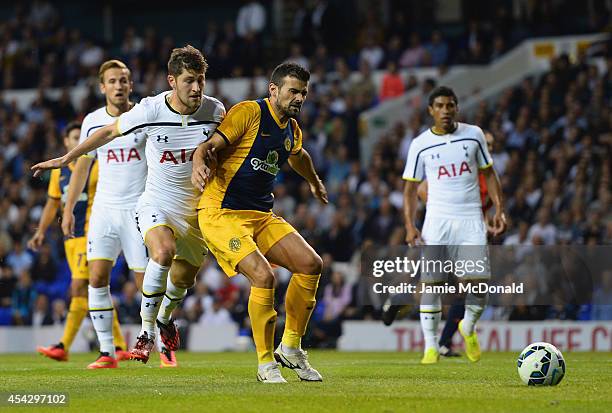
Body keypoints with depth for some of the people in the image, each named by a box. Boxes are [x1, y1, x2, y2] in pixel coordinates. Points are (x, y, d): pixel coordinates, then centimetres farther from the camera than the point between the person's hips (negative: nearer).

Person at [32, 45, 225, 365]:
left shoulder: (214, 110, -12)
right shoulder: (150, 110, -18)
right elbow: (110, 132, 1)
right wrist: (65, 159, 6)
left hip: (196, 209, 3)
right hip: (156, 204, -3)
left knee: (184, 278, 15)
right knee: (163, 253, -32)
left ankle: (164, 317, 51)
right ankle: (146, 332, -17)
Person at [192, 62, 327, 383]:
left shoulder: (292, 129, 13)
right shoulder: (248, 113, -11)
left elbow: (298, 157, 36)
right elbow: (210, 146, -18)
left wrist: (315, 183, 53)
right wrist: (200, 164, -39)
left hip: (261, 215, 8)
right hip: (221, 213, -8)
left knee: (311, 264, -4)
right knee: (263, 276, -24)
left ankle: (291, 348, 10)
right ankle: (266, 364, -9)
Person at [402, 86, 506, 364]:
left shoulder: (474, 135, 6)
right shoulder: (420, 145, 2)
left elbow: (489, 174, 13)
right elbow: (411, 188, 7)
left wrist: (499, 210, 3)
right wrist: (410, 226, -4)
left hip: (471, 219, 1)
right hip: (437, 221, -1)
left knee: (478, 280, -9)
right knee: (431, 283, -7)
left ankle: (468, 328, 19)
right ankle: (431, 346, 1)